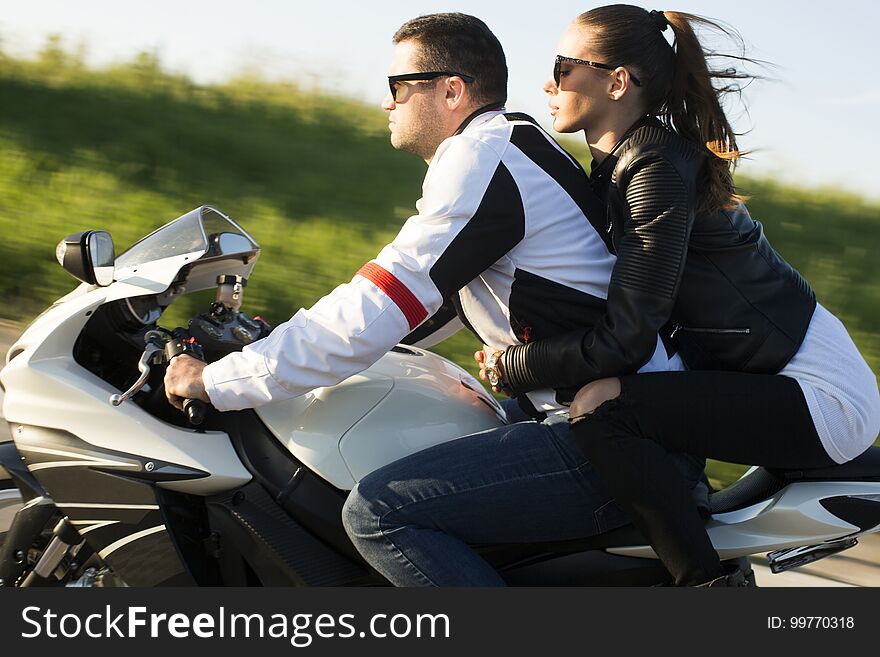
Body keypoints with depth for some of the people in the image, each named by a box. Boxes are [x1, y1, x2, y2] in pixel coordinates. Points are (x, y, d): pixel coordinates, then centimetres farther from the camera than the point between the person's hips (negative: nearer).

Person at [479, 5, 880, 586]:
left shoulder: (658, 167, -19)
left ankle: (709, 586, -22)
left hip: (823, 395, -10)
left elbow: (624, 340, -23)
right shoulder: (624, 162, 10)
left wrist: (513, 369, -11)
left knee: (601, 404, -26)